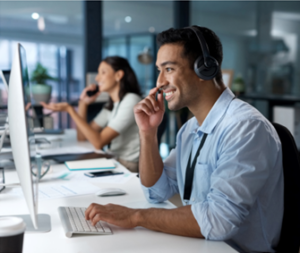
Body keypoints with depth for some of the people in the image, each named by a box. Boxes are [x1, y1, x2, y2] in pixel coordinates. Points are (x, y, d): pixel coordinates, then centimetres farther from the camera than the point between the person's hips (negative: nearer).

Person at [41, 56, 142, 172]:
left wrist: (70, 109, -20)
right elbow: (82, 136, 11)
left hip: (128, 167, -7)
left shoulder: (131, 101, -15)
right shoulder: (112, 105, 14)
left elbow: (99, 142, -21)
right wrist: (83, 103, 3)